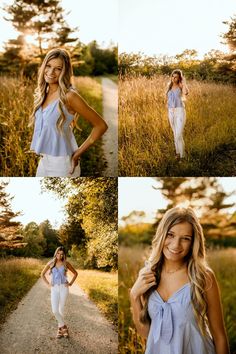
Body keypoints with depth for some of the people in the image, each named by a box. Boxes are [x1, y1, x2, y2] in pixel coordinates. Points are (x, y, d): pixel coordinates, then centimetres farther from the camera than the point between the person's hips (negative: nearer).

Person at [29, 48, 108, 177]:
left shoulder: (69, 96, -17)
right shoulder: (43, 93, 4)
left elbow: (101, 126, -15)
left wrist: (78, 153, -11)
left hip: (61, 163, -7)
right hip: (44, 161, 7)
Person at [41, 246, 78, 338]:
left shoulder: (66, 264, 0)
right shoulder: (50, 263, 2)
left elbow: (75, 273, 11)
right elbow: (42, 274, 14)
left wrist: (70, 283, 3)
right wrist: (48, 284, 5)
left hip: (63, 288, -1)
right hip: (54, 289, 1)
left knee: (61, 310, 2)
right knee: (55, 311, -8)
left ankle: (60, 329, 18)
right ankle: (64, 326, 11)